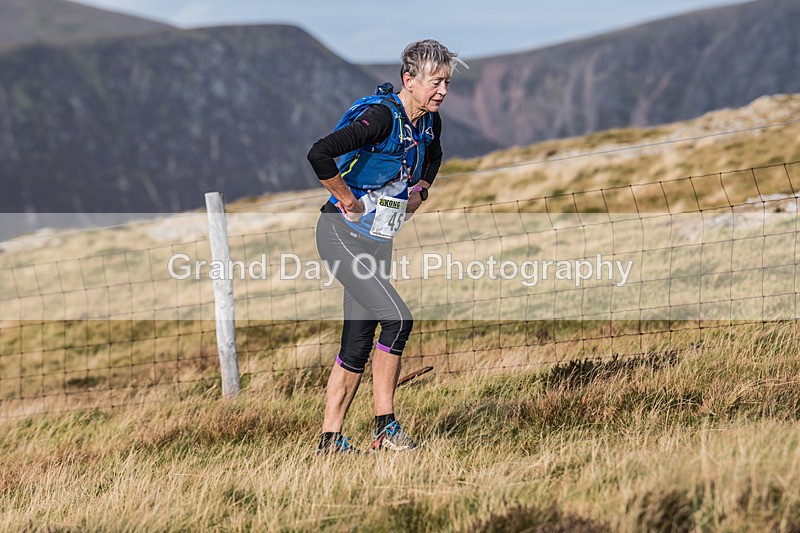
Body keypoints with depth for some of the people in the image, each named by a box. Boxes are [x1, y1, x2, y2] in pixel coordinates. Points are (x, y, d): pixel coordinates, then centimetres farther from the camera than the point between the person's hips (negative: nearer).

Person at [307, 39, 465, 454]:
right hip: (342, 235, -8)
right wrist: (346, 198, -22)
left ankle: (330, 439, 11)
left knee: (359, 342, 6)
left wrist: (419, 191, 13)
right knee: (397, 318, -19)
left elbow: (432, 155, 29)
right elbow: (319, 154, -33)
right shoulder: (381, 117, -23)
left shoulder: (429, 122, 4)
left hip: (378, 241, 8)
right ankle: (384, 427, -10)